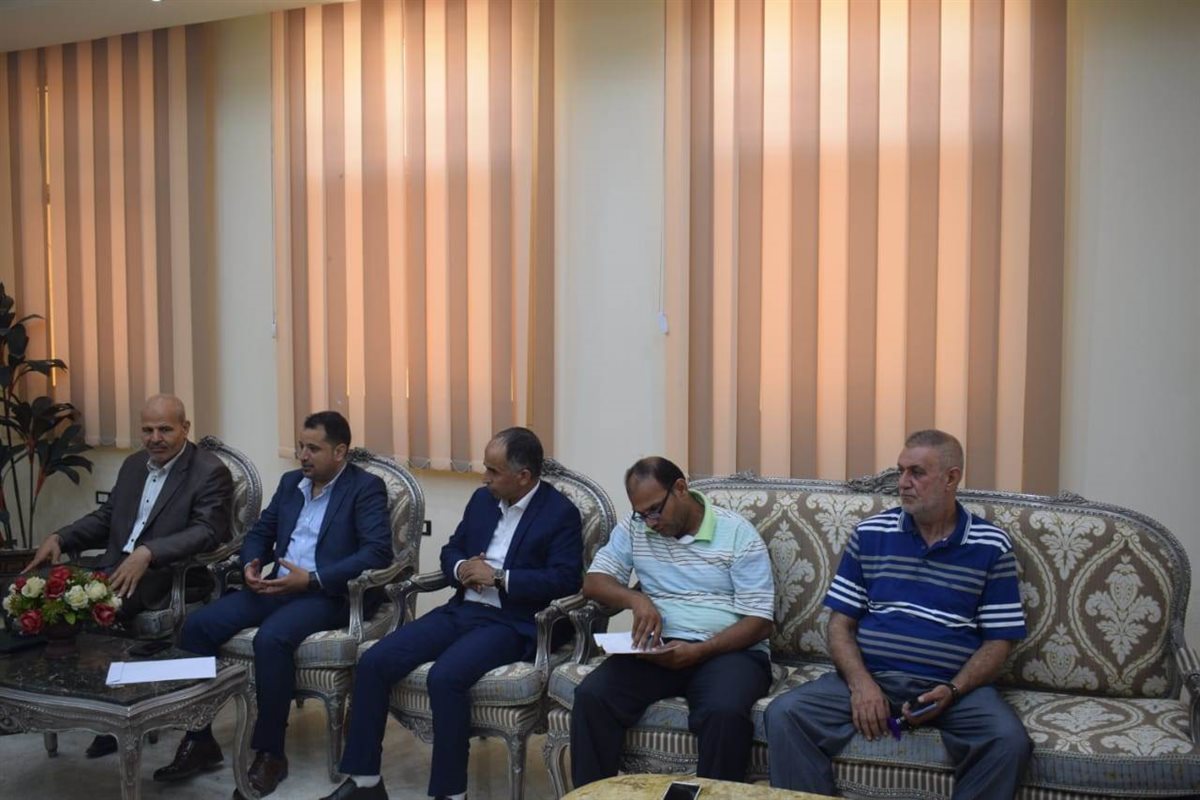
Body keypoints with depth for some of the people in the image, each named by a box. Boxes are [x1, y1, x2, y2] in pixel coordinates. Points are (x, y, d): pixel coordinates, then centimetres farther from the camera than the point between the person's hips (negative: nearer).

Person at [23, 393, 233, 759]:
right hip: (117, 564, 7)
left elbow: (207, 532, -22)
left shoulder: (210, 472, -11)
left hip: (168, 575, -7)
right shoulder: (134, 465, 14)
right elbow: (106, 517, 19)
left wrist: (147, 553, -34)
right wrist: (59, 538, 2)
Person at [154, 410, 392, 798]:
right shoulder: (290, 481, 16)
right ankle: (199, 740, -1)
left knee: (271, 638, -34)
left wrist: (312, 578, -23)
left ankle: (270, 752, -17)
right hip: (277, 587, 7)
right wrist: (251, 565, -3)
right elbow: (259, 532, 21)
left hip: (326, 594, -7)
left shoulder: (366, 488, -6)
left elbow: (378, 551, -18)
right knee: (197, 625, -11)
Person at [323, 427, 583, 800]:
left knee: (446, 676, -33)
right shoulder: (482, 499, 12)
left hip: (510, 623, -7)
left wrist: (499, 577, -20)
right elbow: (451, 550, 19)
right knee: (373, 662, -10)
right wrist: (462, 569, -5)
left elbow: (565, 580, -17)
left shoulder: (561, 513, -7)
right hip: (461, 610, 7)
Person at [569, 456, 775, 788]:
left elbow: (760, 621, -7)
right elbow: (594, 581, 6)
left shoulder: (738, 534, -4)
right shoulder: (634, 529, 8)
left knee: (724, 712, -35)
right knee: (591, 695, -23)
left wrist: (699, 652, -20)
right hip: (658, 648, 3)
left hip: (728, 650, -3)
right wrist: (636, 599, -16)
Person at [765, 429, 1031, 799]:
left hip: (954, 687, -1)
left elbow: (998, 641, 3)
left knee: (1009, 741, -30)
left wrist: (952, 692, -14)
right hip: (869, 676, 1)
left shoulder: (992, 546, 4)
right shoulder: (869, 533, 8)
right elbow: (841, 623, 7)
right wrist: (860, 683, -11)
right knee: (784, 714, -22)